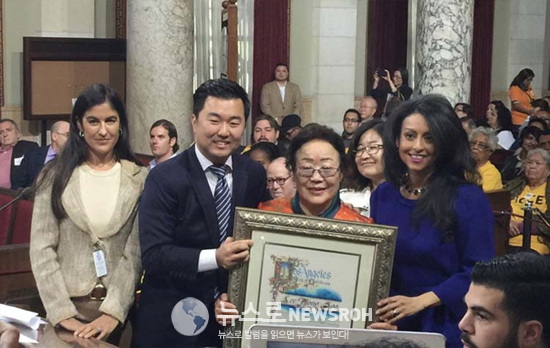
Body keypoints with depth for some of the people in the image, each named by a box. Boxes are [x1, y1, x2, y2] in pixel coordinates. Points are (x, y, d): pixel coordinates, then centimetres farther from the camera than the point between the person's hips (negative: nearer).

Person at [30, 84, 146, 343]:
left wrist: (113, 311, -14)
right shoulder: (55, 177, 0)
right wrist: (62, 313, -12)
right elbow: (42, 249, -4)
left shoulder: (139, 179, 0)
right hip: (66, 308, 0)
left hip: (119, 310, 0)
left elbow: (136, 251, -4)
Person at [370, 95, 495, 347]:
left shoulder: (468, 199, -13)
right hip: (389, 323, 4)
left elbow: (479, 272, -15)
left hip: (445, 327, -4)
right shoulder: (382, 195, 2)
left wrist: (418, 302, -23)